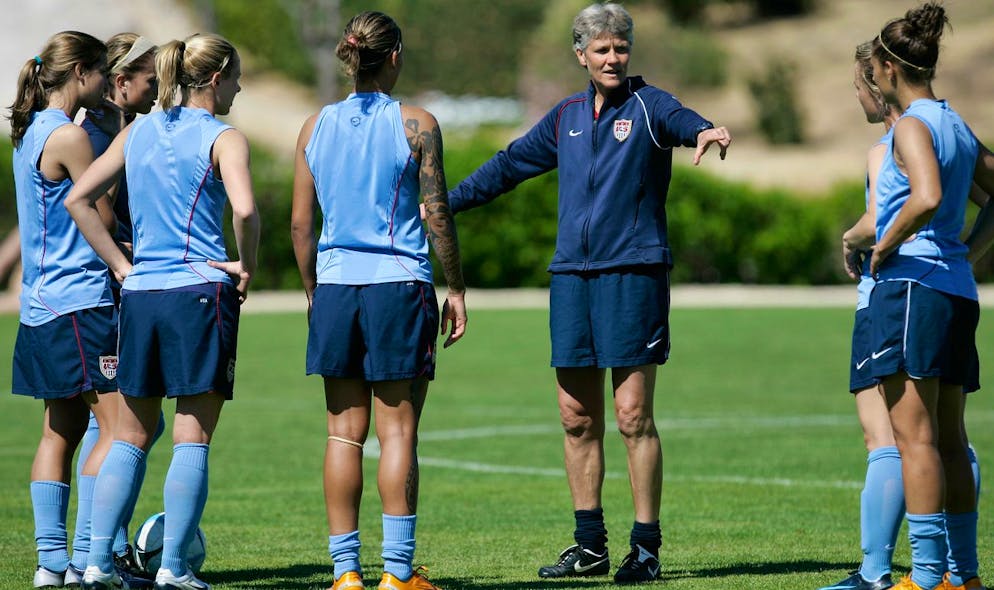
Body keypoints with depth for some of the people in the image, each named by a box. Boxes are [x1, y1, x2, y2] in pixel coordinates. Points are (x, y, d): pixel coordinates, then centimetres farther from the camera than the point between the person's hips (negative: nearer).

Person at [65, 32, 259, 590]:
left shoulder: (138, 132, 12)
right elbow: (244, 208, -23)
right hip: (201, 293, -5)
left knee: (131, 435, 13)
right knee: (193, 439, 0)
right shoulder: (222, 138, -5)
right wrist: (246, 266, -7)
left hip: (140, 294, 5)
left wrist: (122, 266, 10)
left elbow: (78, 199, 10)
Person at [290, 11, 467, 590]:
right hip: (398, 284, -4)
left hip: (335, 286, 4)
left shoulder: (316, 125, 7)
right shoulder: (416, 124, -4)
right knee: (398, 432, 0)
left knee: (345, 432, 7)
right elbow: (438, 214, -5)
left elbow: (301, 223, 8)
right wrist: (457, 290, 3)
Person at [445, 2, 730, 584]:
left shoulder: (647, 105, -1)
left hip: (633, 272, -6)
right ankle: (590, 545, 14)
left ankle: (647, 547, -1)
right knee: (578, 420, 6)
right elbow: (509, 165, 28)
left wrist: (705, 131, -48)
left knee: (633, 416, -7)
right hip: (572, 274, 6)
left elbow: (679, 120, -25)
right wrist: (445, 202, 31)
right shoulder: (567, 116, 15)